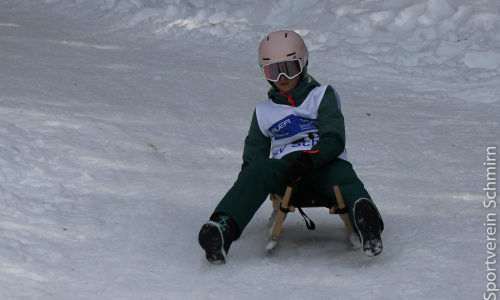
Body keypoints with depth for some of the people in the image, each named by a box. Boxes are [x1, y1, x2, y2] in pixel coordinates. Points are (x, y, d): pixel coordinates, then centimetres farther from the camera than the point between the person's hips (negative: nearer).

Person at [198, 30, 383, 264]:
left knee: (343, 175, -37)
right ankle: (224, 228, -57)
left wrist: (309, 160, -21)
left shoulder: (322, 96, 16)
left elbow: (334, 139, 1)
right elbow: (253, 155, 26)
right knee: (259, 169, -33)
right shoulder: (264, 112, 25)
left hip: (324, 164, -1)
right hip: (285, 168, 1)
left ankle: (365, 220, -72)